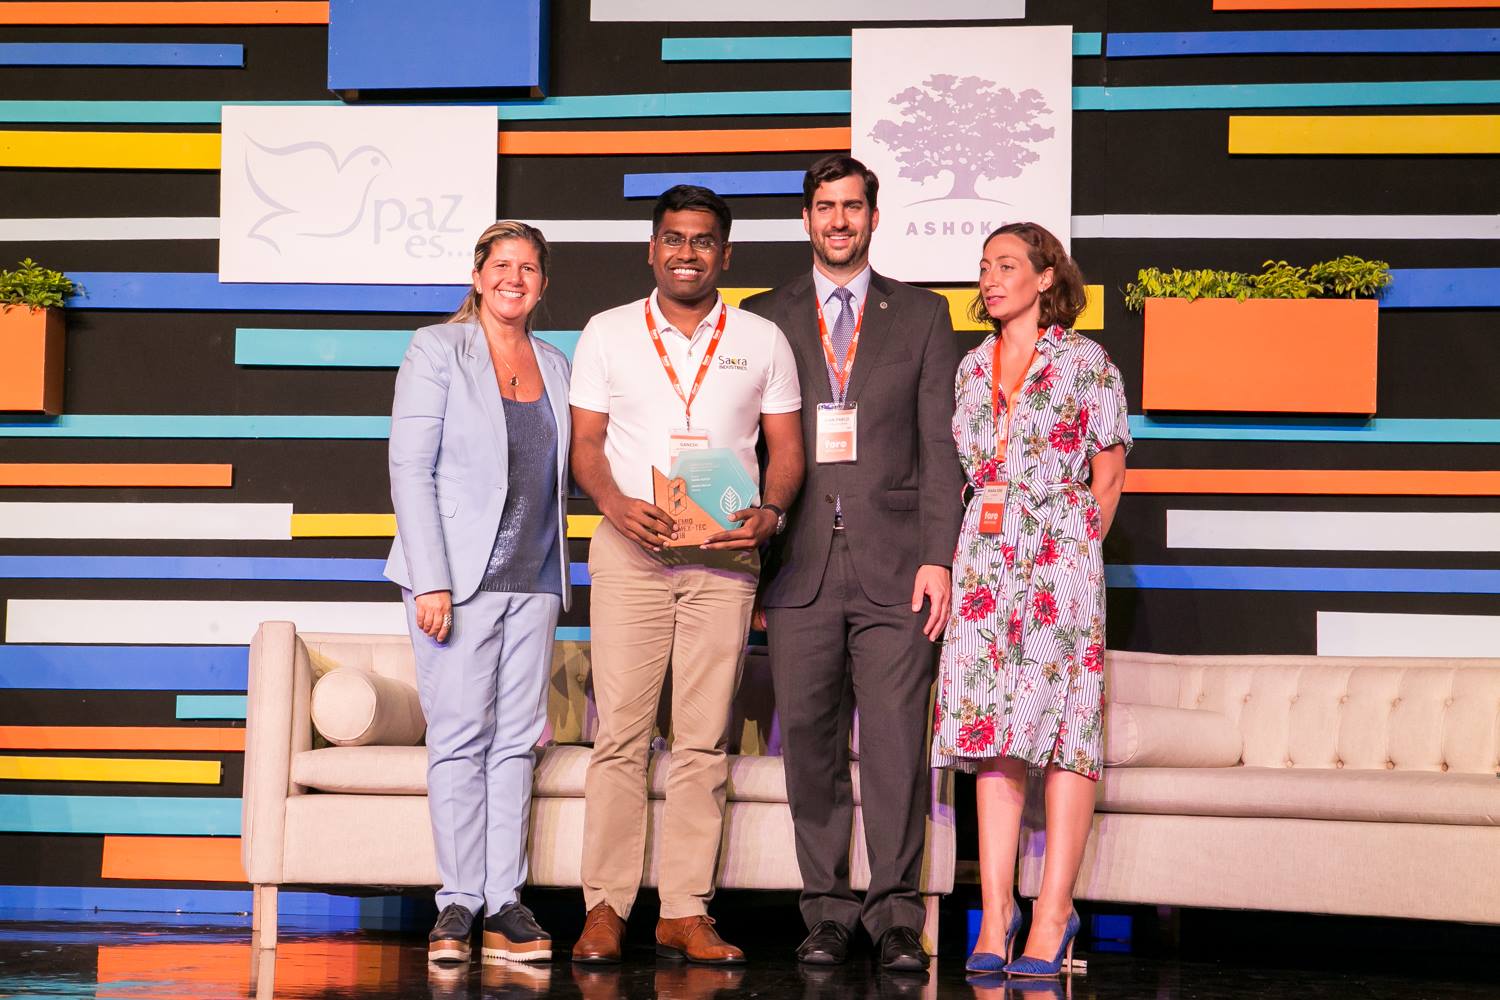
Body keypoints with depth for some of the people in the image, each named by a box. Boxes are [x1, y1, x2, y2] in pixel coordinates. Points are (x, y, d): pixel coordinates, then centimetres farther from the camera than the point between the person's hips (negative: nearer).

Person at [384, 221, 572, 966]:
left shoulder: (553, 365, 14)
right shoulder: (437, 350, -1)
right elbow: (409, 467, -7)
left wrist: (558, 575, 10)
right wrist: (431, 581, -14)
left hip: (533, 578, 5)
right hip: (460, 575, -5)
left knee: (516, 739, 2)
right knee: (460, 737, -6)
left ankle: (504, 901, 3)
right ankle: (459, 902, -2)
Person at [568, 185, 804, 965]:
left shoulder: (762, 342, 11)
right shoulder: (608, 334, 9)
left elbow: (786, 448, 10)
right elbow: (585, 442, 6)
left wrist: (770, 512, -10)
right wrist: (616, 503, -13)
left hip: (723, 556, 1)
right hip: (630, 548, -1)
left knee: (704, 738, 0)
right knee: (620, 731, -6)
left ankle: (686, 911, 3)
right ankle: (606, 906, -3)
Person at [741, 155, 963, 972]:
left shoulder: (922, 317, 11)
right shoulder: (765, 319, 12)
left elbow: (940, 447, 6)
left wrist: (939, 558, -4)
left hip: (892, 565, -1)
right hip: (801, 564, 1)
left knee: (898, 742, -5)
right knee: (810, 743, 1)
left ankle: (894, 912, 1)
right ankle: (827, 910, 9)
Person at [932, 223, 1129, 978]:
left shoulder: (1086, 363, 1)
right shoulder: (972, 368, 15)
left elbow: (1108, 476, 4)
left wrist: (1076, 547, 0)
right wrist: (951, 559, 10)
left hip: (1060, 554, -5)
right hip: (985, 559, 5)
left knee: (1063, 725, -7)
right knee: (993, 729, 0)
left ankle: (1052, 917, -8)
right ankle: (995, 914, 1)